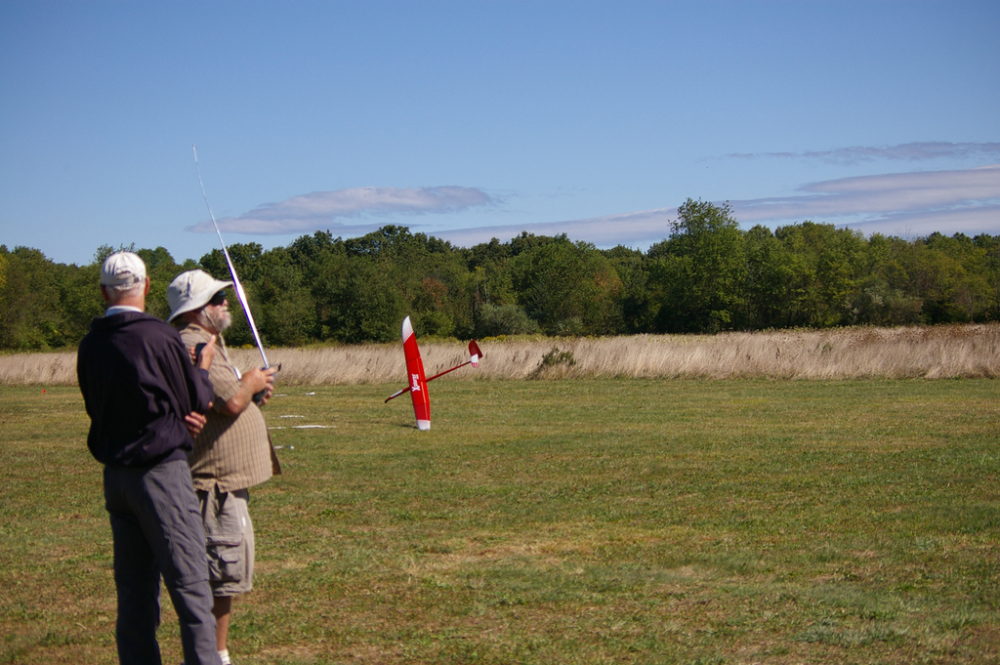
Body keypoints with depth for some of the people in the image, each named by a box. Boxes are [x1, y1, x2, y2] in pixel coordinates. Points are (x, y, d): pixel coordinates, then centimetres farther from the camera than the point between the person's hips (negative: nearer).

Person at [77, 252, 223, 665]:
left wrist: (177, 417, 5)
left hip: (115, 473, 6)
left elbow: (97, 407, 13)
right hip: (161, 472, -6)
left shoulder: (90, 346, 5)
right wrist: (203, 367, 16)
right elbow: (199, 403, -4)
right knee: (190, 585, -4)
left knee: (133, 589, 12)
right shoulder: (160, 337, -13)